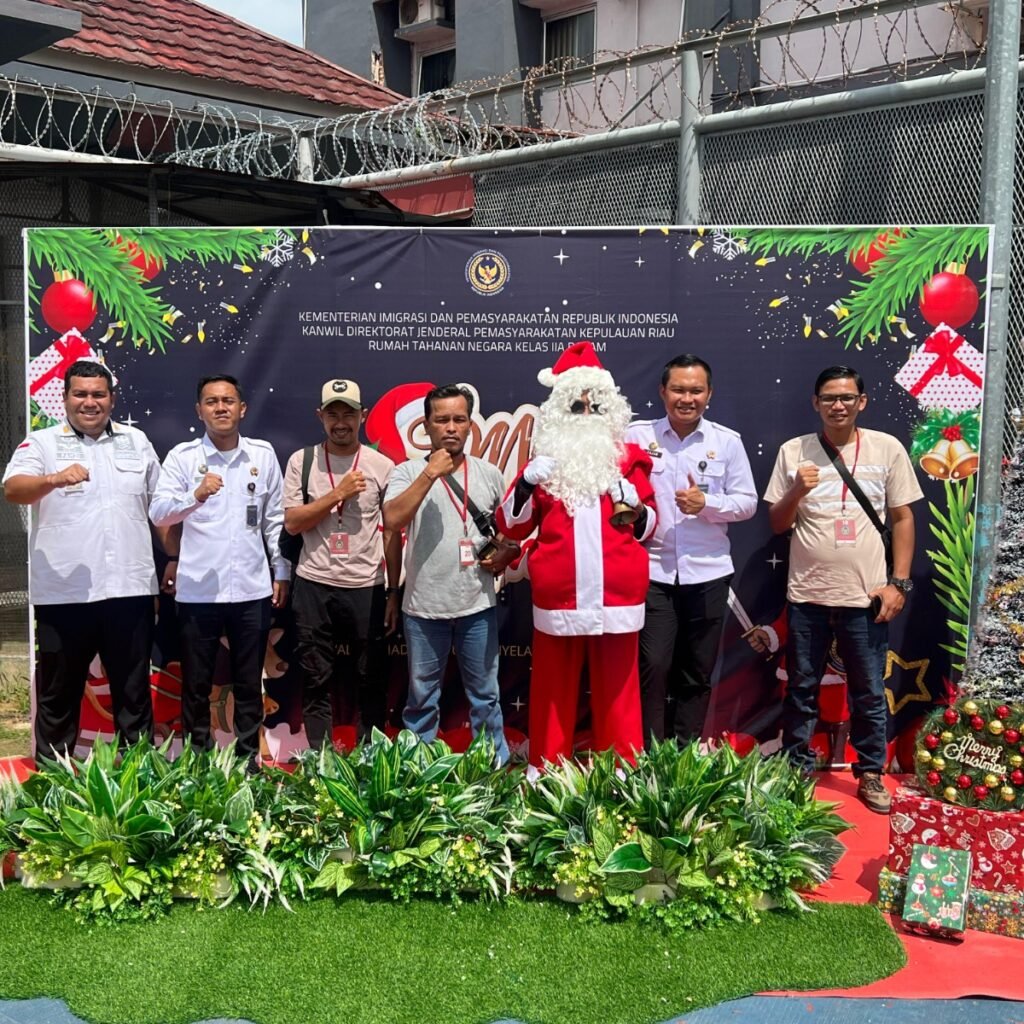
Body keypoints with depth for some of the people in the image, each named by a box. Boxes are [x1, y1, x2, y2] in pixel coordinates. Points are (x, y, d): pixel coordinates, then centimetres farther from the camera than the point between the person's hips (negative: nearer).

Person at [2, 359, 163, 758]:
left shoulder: (136, 441, 11)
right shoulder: (41, 443, 0)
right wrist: (55, 479, -37)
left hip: (129, 589, 3)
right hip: (63, 593, -2)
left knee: (134, 691, 12)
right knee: (59, 693, 8)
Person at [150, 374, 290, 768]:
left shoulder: (263, 455, 5)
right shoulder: (181, 456, -2)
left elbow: (276, 519, 9)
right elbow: (158, 513, -13)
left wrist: (282, 572, 7)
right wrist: (195, 496, -30)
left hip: (252, 589, 2)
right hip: (197, 591, -1)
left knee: (249, 684, 12)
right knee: (196, 684, 10)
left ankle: (249, 757, 25)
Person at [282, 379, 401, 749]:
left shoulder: (382, 466, 1)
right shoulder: (301, 461, 2)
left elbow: (392, 534, 4)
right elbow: (292, 523, -5)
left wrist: (394, 592, 1)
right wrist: (339, 493, -13)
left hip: (367, 587, 0)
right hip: (314, 586, 0)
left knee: (371, 680, 7)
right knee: (316, 680, 7)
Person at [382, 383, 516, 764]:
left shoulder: (490, 473, 7)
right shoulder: (408, 472, -2)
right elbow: (391, 520, -19)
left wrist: (507, 552, -4)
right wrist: (430, 473, -20)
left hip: (478, 605, 2)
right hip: (424, 607, -2)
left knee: (485, 695, 12)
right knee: (422, 697, 11)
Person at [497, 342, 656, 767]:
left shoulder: (627, 459, 10)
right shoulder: (546, 458, 8)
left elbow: (649, 524, 14)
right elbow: (510, 527, 4)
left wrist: (635, 507, -8)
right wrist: (528, 481, -12)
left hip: (616, 595, 0)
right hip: (559, 597, 0)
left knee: (616, 689, 8)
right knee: (553, 690, 8)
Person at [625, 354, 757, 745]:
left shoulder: (727, 441, 3)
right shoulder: (637, 435, 0)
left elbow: (747, 501, 4)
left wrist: (707, 503, -12)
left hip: (707, 573, 2)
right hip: (651, 571, -2)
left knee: (698, 673, 10)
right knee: (652, 667, -2)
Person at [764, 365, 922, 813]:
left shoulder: (888, 449, 0)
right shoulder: (793, 452, 1)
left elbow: (902, 518, 3)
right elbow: (777, 524, 5)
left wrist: (899, 583, -3)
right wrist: (797, 492, -15)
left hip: (865, 594, -1)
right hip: (807, 594, 1)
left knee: (869, 692, 9)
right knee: (801, 689, 12)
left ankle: (871, 773, 24)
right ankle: (796, 769, 26)